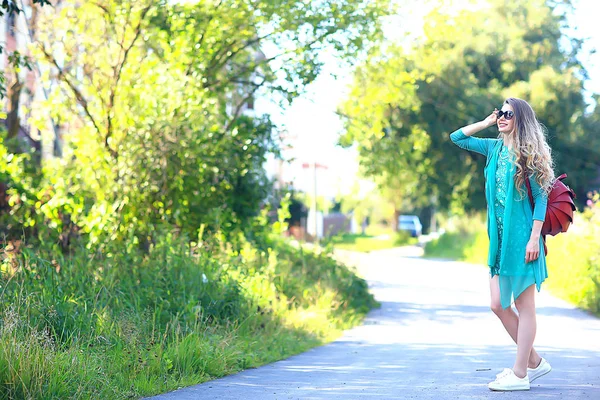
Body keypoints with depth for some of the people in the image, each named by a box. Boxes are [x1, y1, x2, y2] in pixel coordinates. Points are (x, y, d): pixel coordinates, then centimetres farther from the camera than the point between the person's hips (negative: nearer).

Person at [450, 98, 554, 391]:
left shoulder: (529, 154, -6)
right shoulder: (495, 148, 11)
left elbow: (541, 197, -9)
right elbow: (457, 138, 20)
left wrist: (534, 238, -16)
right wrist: (486, 123, 10)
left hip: (521, 237, -7)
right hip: (499, 237, 7)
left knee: (524, 306, 0)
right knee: (499, 305, 6)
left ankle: (520, 374, 5)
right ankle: (534, 362, 20)